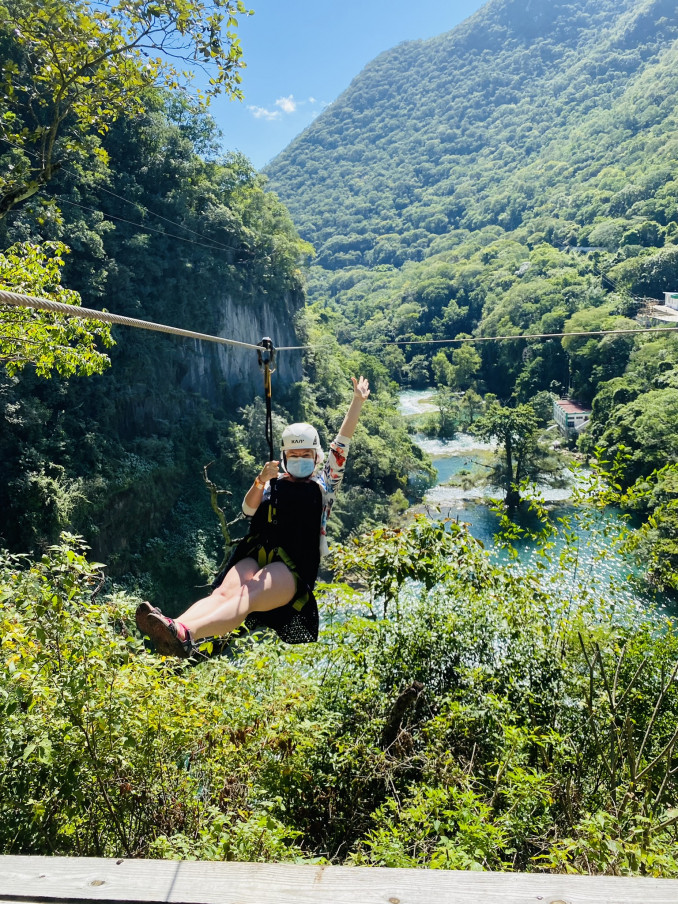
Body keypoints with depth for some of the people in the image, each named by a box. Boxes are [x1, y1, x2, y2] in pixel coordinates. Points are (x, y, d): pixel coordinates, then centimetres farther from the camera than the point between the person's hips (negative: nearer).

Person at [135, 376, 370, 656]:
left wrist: (358, 400, 9)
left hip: (293, 567, -3)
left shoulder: (324, 484, 18)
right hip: (256, 556, 3)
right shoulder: (273, 483, 21)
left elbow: (342, 443, 13)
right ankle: (176, 625, -54)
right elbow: (248, 509, 3)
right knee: (224, 592, -27)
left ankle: (186, 635, -57)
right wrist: (260, 482, -16)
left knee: (247, 597, -32)